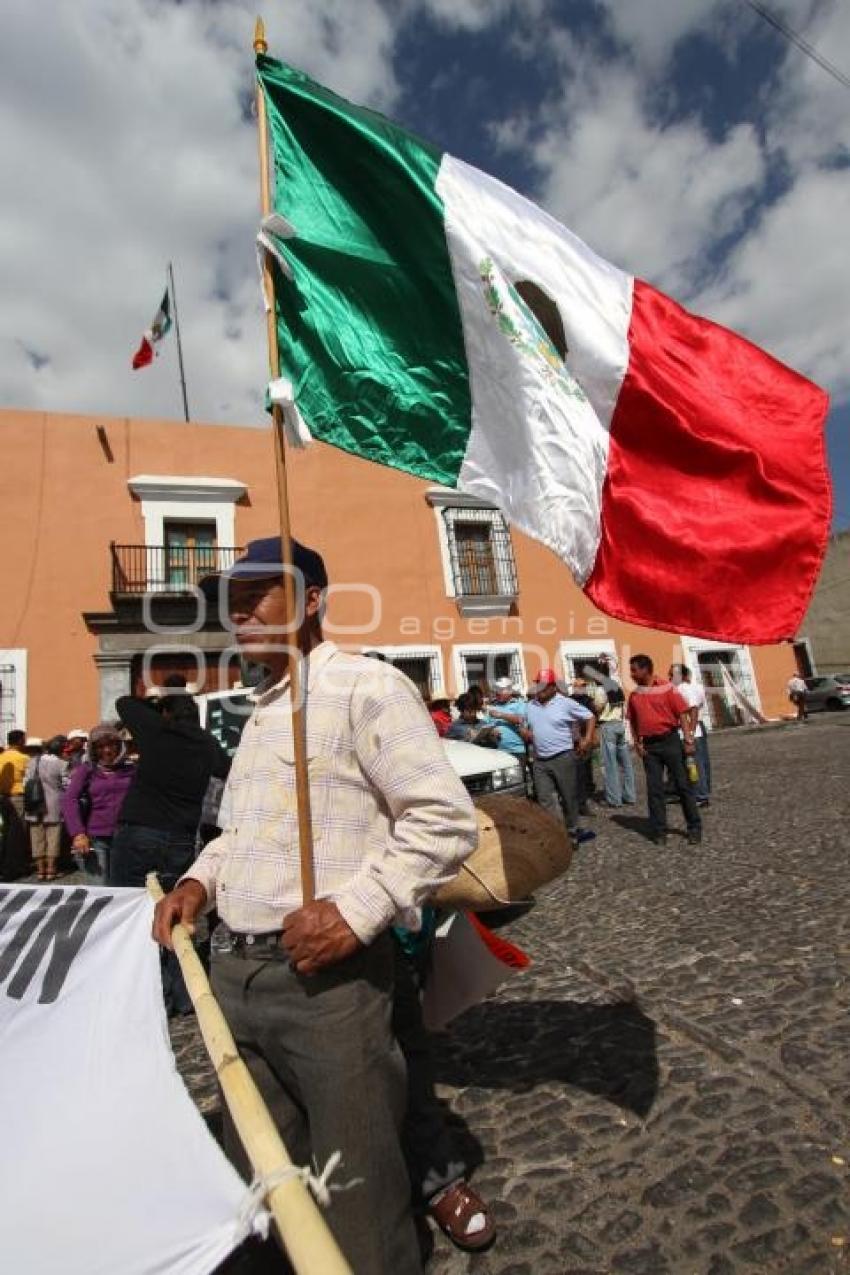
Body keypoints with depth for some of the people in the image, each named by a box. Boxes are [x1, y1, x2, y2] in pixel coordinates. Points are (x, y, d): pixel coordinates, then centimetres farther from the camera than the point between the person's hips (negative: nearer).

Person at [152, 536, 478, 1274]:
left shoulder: (364, 686, -13)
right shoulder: (262, 709, 14)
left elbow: (447, 818, -18)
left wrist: (357, 908, -24)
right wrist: (203, 879, 9)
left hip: (326, 979, -8)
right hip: (234, 974, 8)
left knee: (357, 1200, 10)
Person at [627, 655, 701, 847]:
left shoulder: (667, 688, -5)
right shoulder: (634, 695, 7)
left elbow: (682, 714, -7)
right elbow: (633, 722, 12)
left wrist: (688, 740, -11)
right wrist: (637, 744, 2)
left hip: (670, 741, -3)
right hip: (649, 746, 4)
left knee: (682, 785, 4)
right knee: (654, 789, 5)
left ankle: (694, 828, 17)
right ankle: (659, 831, 13)